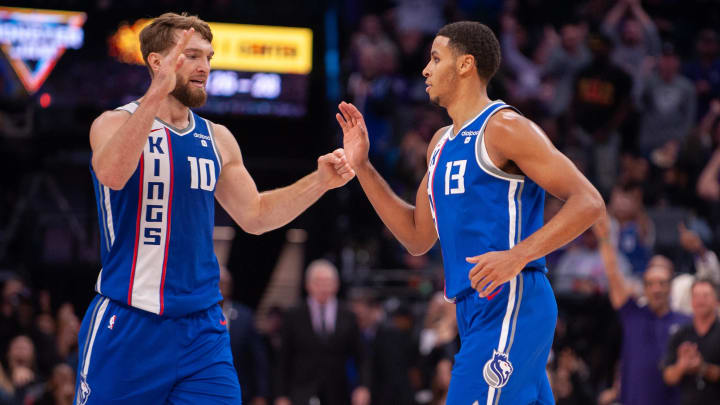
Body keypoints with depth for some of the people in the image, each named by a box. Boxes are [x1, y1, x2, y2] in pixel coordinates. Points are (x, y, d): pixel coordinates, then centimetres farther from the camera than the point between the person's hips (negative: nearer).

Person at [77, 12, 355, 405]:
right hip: (127, 326, -4)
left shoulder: (217, 139, 12)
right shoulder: (117, 123, -5)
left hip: (201, 328, 5)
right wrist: (156, 94, -37)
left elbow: (254, 215, 20)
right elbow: (112, 174, -28)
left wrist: (320, 181, 6)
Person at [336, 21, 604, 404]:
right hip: (475, 311, 9)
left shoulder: (504, 128, -9)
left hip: (510, 307, -9)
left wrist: (518, 255, -26)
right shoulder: (442, 143, 19)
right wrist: (362, 167, 18)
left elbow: (588, 202, -14)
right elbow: (417, 237, 24)